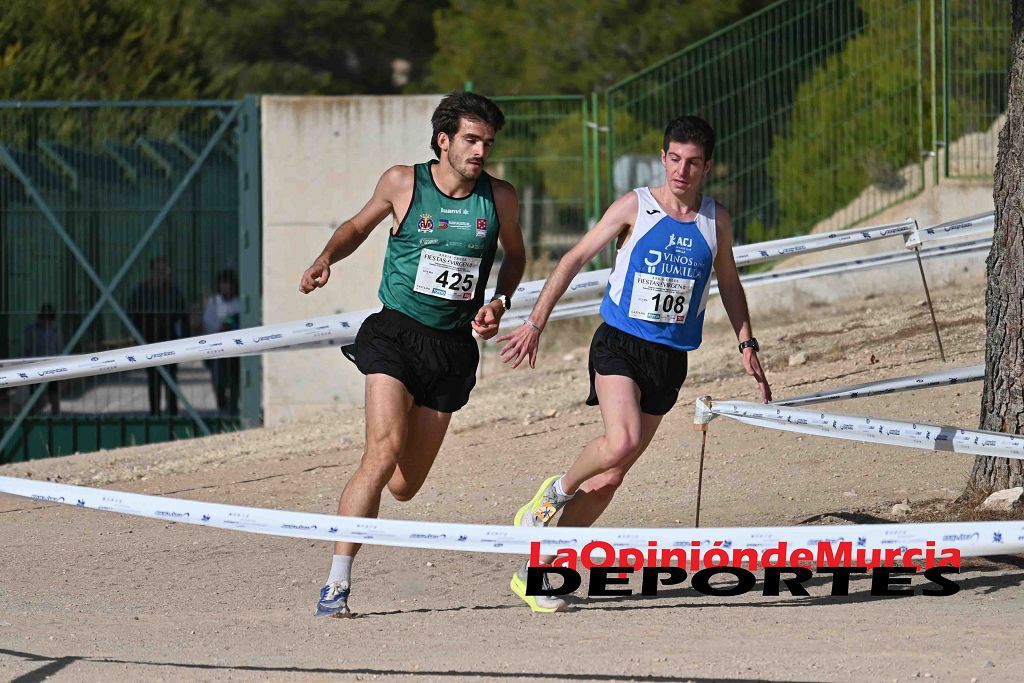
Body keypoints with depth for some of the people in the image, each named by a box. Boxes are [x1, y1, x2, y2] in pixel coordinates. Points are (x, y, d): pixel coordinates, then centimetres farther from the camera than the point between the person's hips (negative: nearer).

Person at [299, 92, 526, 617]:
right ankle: (336, 583, -18)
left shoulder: (499, 198, 2)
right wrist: (326, 258, -4)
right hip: (395, 335, -3)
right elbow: (359, 225, 15)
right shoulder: (402, 183, -3)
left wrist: (499, 303, 1)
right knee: (384, 454, -24)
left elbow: (514, 256, 20)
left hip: (453, 349, 3)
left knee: (404, 487, 5)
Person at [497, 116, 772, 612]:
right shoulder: (635, 207, -2)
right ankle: (558, 490, 2)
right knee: (621, 442, -29)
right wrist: (536, 322, -7)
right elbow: (576, 258, 0)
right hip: (619, 344, -3)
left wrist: (746, 344, 15)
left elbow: (728, 282, 24)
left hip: (670, 359, 3)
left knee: (610, 477, 1)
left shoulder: (716, 220, 8)